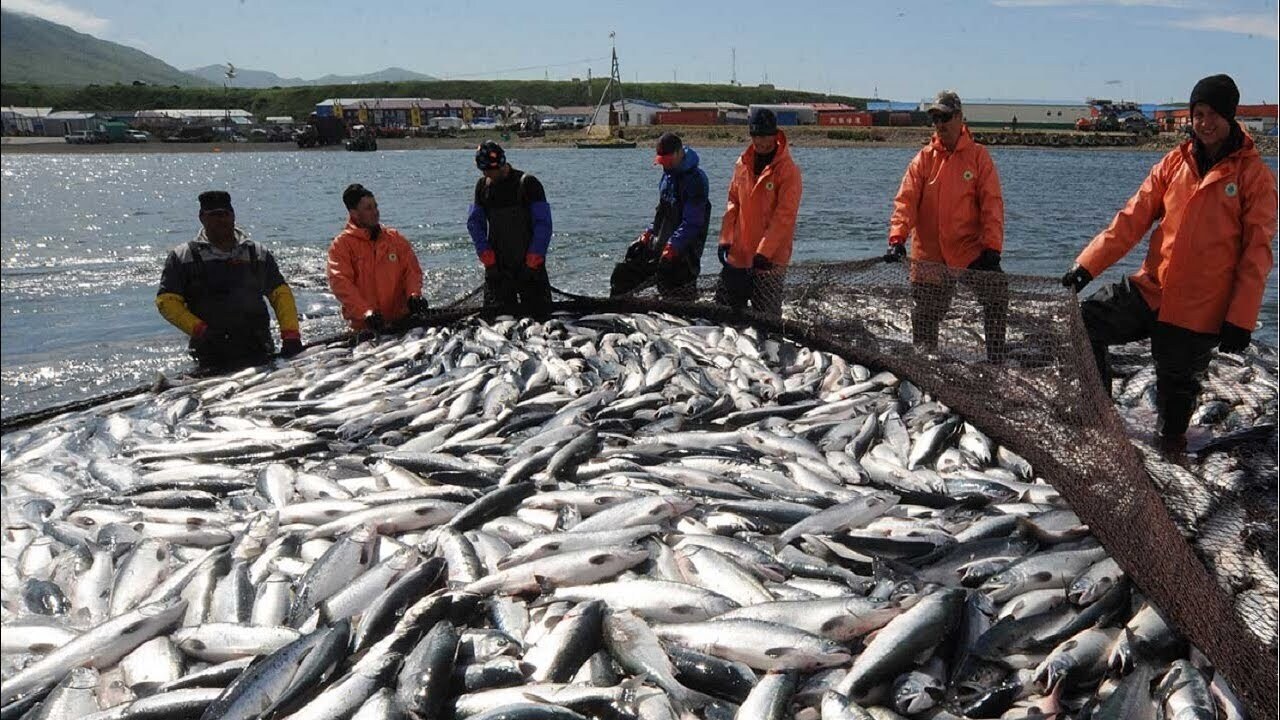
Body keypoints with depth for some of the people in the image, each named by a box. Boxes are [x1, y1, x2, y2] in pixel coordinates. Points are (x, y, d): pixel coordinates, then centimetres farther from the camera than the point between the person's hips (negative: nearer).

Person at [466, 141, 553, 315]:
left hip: (529, 264, -3)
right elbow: (474, 221, 13)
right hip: (497, 267, 4)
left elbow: (543, 223, -6)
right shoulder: (483, 186, 8)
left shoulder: (528, 183, -6)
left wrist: (534, 256, -14)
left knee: (539, 312, -3)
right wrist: (484, 251, -2)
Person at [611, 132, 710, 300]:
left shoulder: (696, 179, -15)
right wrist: (647, 234, 11)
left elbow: (692, 223, -21)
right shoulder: (668, 174, 12)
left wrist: (672, 247, -26)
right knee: (623, 274, 8)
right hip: (658, 244, 9)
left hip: (683, 251, -9)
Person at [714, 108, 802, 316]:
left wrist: (765, 251, -21)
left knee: (765, 316, 0)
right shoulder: (743, 163, 8)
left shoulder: (788, 170, -11)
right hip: (738, 254, 6)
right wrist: (726, 239, 5)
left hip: (770, 258, -6)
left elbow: (784, 216, -16)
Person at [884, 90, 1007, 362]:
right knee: (924, 318, 7)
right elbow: (905, 200, -5)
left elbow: (992, 204, -5)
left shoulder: (978, 155, 0)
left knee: (997, 297, -14)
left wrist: (992, 247, -16)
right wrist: (897, 239, -19)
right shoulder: (924, 158, 3)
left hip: (971, 250, -1)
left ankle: (996, 361, 0)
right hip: (930, 255, 1)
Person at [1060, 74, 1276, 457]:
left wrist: (1241, 318, -13)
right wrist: (1088, 264, -9)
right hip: (1151, 289, 4)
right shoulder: (1175, 162, 5)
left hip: (1200, 310, -3)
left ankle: (1168, 452, 32)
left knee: (1177, 389, 8)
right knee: (1085, 321, -12)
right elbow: (1132, 219, 2)